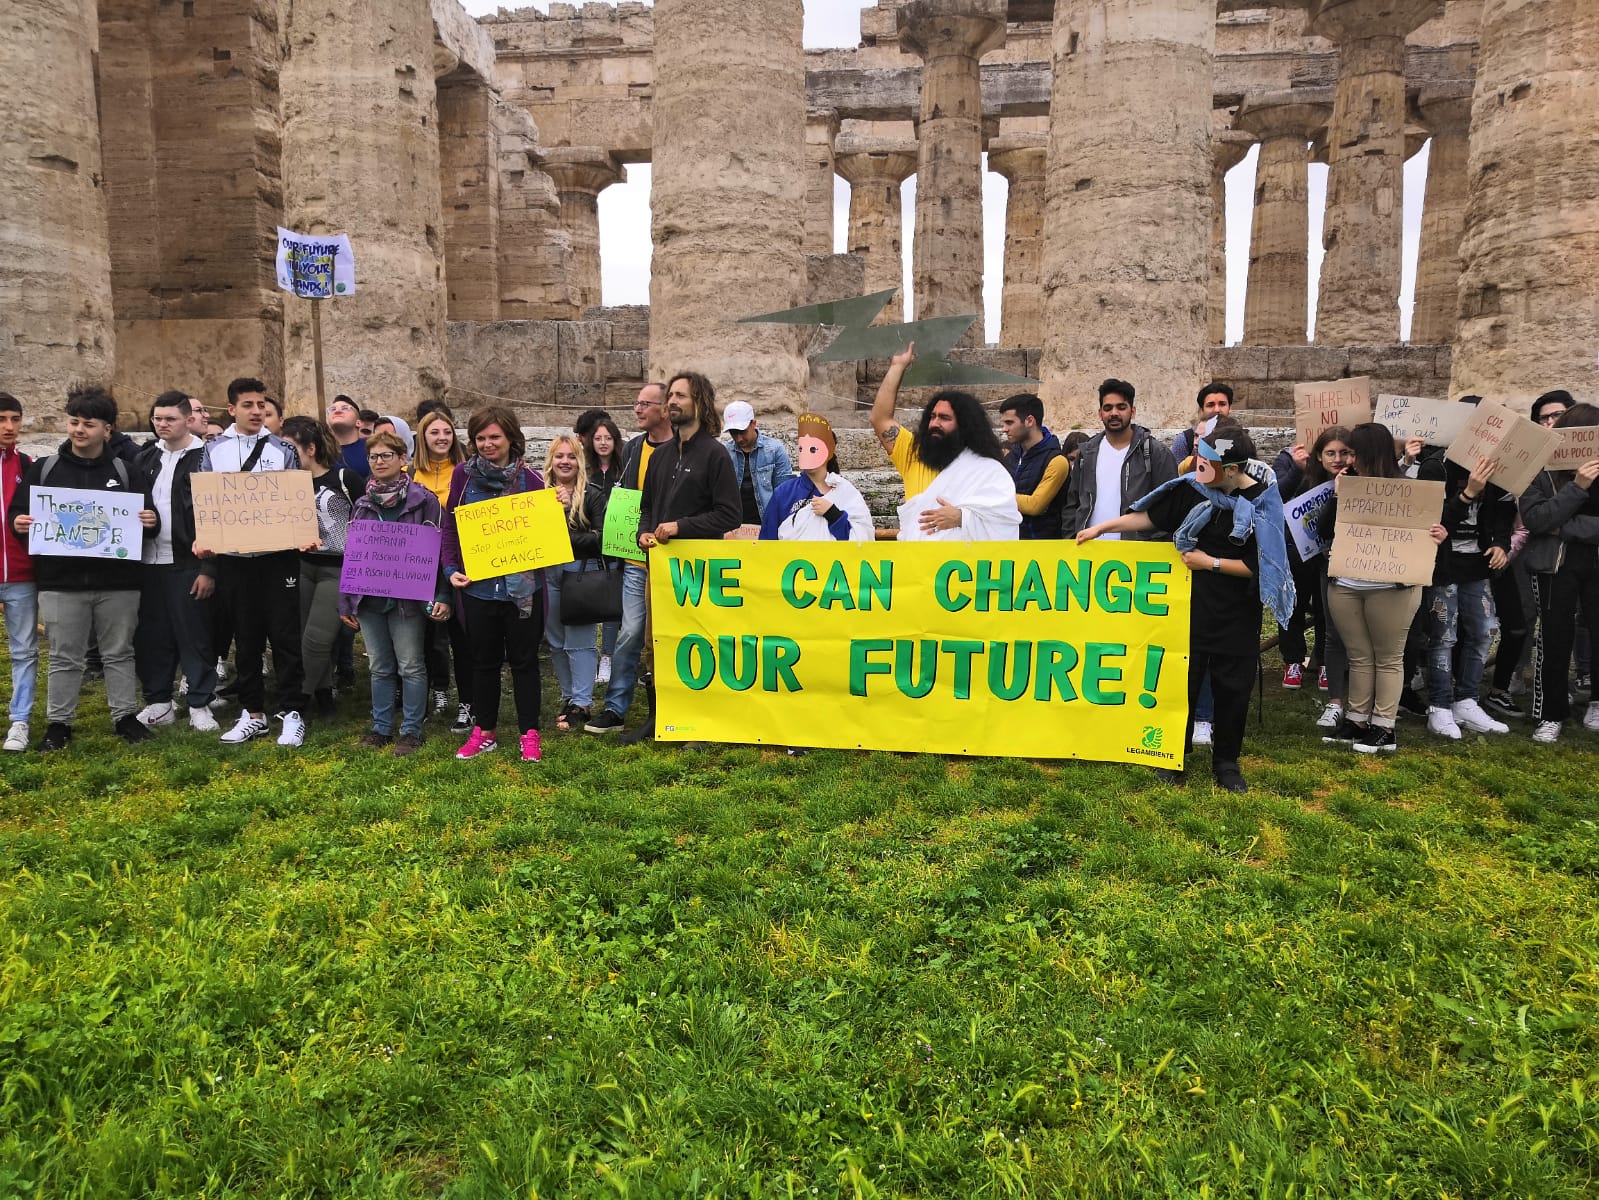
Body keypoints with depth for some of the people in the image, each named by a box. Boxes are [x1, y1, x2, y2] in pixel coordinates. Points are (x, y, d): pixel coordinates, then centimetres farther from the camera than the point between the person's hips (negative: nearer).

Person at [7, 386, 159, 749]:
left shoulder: (125, 471, 6)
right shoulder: (42, 469, 7)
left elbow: (147, 519, 8)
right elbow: (17, 513, 10)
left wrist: (150, 523, -14)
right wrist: (19, 523, -11)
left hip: (118, 582, 0)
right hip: (61, 582, 0)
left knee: (119, 653, 10)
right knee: (64, 657, 7)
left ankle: (125, 716, 20)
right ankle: (58, 723, 18)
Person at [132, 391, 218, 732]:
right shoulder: (145, 459, 12)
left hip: (187, 562, -6)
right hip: (148, 560, 6)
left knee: (193, 633, 1)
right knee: (150, 634, 10)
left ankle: (200, 704, 9)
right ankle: (158, 701, 21)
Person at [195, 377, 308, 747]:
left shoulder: (283, 450, 4)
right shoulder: (214, 451, 7)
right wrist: (207, 566, 1)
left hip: (278, 557, -2)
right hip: (234, 560, 2)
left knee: (284, 636, 0)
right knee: (245, 639, 9)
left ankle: (291, 713, 7)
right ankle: (253, 714, 18)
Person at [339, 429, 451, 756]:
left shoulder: (423, 499, -5)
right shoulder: (362, 504, 11)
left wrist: (441, 596, -15)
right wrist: (346, 603, 11)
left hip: (407, 597, -5)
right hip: (368, 596, 5)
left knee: (411, 666, 2)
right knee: (380, 667, 13)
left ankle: (411, 731, 11)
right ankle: (381, 728, 22)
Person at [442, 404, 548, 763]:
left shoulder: (530, 478, 0)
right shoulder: (464, 474, 2)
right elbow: (450, 527, 6)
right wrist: (451, 568, -4)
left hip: (522, 584, -1)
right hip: (478, 585, 1)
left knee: (524, 660, 7)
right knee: (484, 660, 13)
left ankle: (529, 734, 17)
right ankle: (484, 732, 26)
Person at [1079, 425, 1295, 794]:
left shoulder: (1263, 502, -10)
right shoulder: (1191, 488, -6)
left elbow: (1257, 566, -10)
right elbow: (1150, 516, 4)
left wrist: (1210, 562, -12)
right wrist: (1102, 526, 2)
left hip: (1237, 615, -1)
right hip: (1191, 607, 1)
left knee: (1232, 688, 8)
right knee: (1182, 681, 8)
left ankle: (1226, 761, 25)